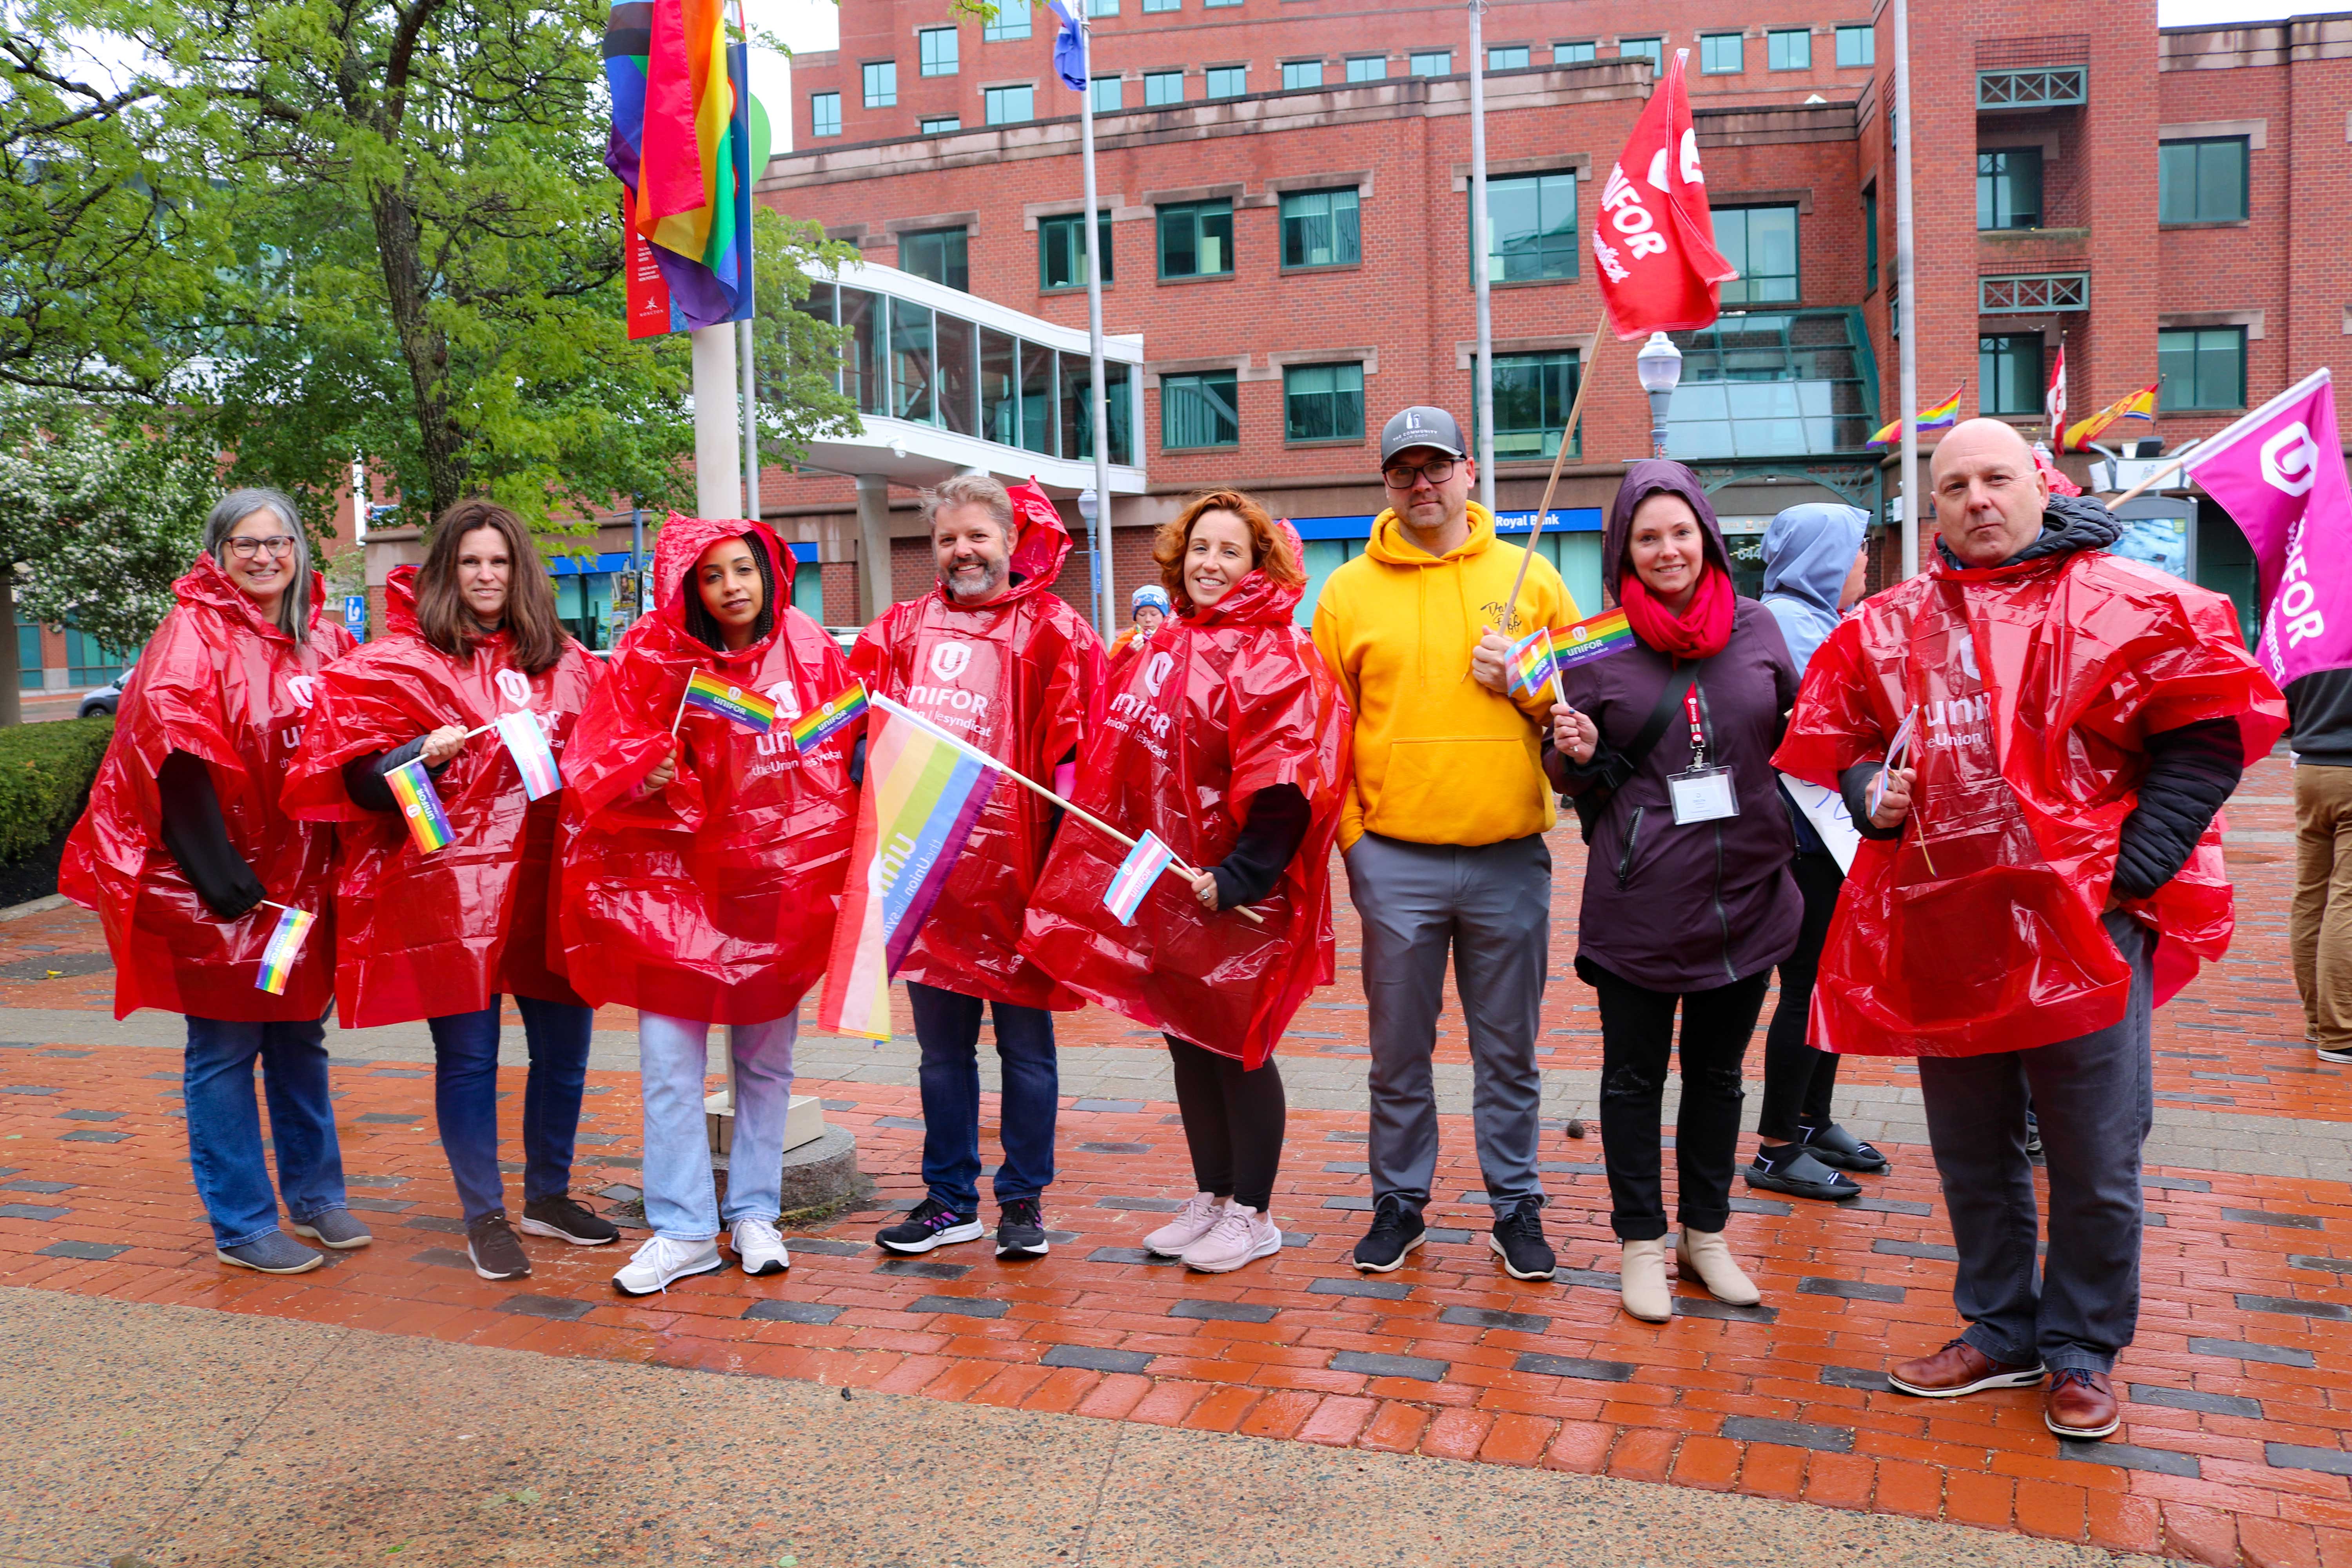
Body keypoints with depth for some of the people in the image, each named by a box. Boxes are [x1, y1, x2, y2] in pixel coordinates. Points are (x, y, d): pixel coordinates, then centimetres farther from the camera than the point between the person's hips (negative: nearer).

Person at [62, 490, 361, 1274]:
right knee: (225, 1049, 2)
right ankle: (242, 1227, 12)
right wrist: (216, 872, -19)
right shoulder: (193, 634, -7)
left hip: (303, 876, 6)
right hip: (222, 885, -6)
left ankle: (314, 1195, 28)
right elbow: (171, 753, -15)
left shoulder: (325, 639, 10)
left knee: (302, 1035, 15)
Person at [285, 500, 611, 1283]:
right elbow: (360, 784, -4)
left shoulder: (564, 662, 12)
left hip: (548, 880, 4)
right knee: (468, 1055, 2)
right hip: (450, 884, -4)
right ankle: (484, 1217, 17)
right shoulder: (401, 661, 1)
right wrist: (425, 755, -19)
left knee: (564, 1046, 9)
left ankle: (549, 1196, 28)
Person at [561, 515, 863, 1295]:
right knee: (670, 1063, -3)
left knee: (766, 1061, 11)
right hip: (680, 880, -1)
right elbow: (595, 771, -5)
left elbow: (853, 743, 9)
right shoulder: (651, 660, -4)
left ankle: (754, 1215, 25)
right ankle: (684, 1230, 10)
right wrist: (644, 776, -25)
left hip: (781, 882, 2)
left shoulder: (810, 651, 1)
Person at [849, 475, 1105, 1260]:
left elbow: (1072, 754, -7)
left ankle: (1023, 1201, 21)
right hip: (924, 867, 4)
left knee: (1025, 1045, 7)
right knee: (941, 1046, 13)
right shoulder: (901, 629, 12)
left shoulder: (1053, 631, -2)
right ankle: (949, 1199, 26)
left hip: (1012, 869, -4)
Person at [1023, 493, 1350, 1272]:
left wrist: (1235, 880, -23)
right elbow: (1119, 758, 21)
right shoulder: (1164, 648, 12)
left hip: (1233, 901, -7)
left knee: (1235, 1048, 3)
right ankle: (1211, 1198, 30)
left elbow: (1282, 794, -19)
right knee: (1187, 1042, 15)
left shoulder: (1272, 659, -12)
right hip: (1158, 889, 8)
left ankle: (1253, 1214, 19)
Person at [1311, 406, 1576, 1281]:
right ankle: (1399, 1202, 25)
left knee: (1508, 1052, 10)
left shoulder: (1529, 577, 6)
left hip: (1510, 857, 1)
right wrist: (1348, 833, -2)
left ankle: (1515, 1207, 25)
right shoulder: (1349, 591, 4)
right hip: (1395, 860, 0)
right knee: (1399, 1052, 10)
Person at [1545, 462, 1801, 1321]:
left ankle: (1706, 1233, 33)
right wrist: (1578, 755, -17)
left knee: (1718, 1071, 16)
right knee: (1634, 1075, 8)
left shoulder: (1757, 627, 3)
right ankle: (1641, 1242, 23)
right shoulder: (1599, 647, -3)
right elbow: (1572, 778, 5)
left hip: (1745, 891, 3)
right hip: (1639, 900, -2)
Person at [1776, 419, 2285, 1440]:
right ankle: (2001, 1331, 34)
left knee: (2095, 1166, 6)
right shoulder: (1890, 628, 9)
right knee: (1972, 1158, 16)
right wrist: (1872, 794, -5)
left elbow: (2207, 735, -3)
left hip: (2085, 928, -3)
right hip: (1943, 933, 4)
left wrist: (2131, 869, -10)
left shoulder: (2129, 606, -2)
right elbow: (1841, 745, 17)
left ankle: (2081, 1350, 27)